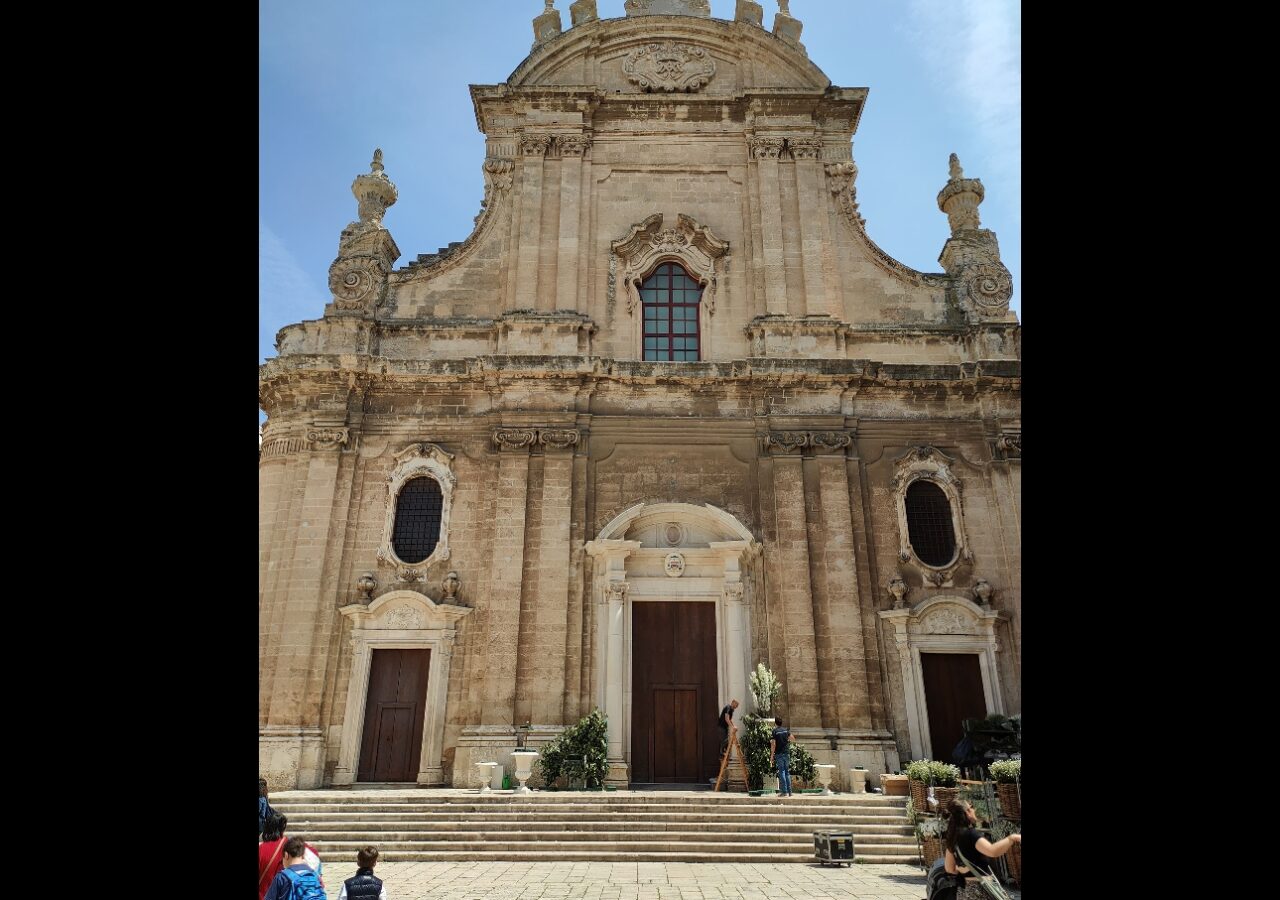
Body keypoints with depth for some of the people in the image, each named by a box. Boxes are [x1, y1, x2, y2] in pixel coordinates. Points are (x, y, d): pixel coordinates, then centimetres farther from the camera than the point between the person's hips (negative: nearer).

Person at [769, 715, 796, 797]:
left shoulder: (775, 731, -9)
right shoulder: (786, 730, 6)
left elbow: (773, 745, -13)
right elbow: (793, 738, 20)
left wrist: (771, 757, -10)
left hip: (779, 754, -5)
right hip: (787, 753, 5)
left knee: (781, 772, -2)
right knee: (787, 772, 12)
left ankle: (784, 791, -7)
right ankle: (789, 791, 12)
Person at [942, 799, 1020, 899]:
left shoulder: (953, 836, 9)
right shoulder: (970, 833, -16)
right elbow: (992, 851, -33)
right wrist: (1012, 838, -22)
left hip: (964, 890, 9)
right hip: (980, 889, -8)